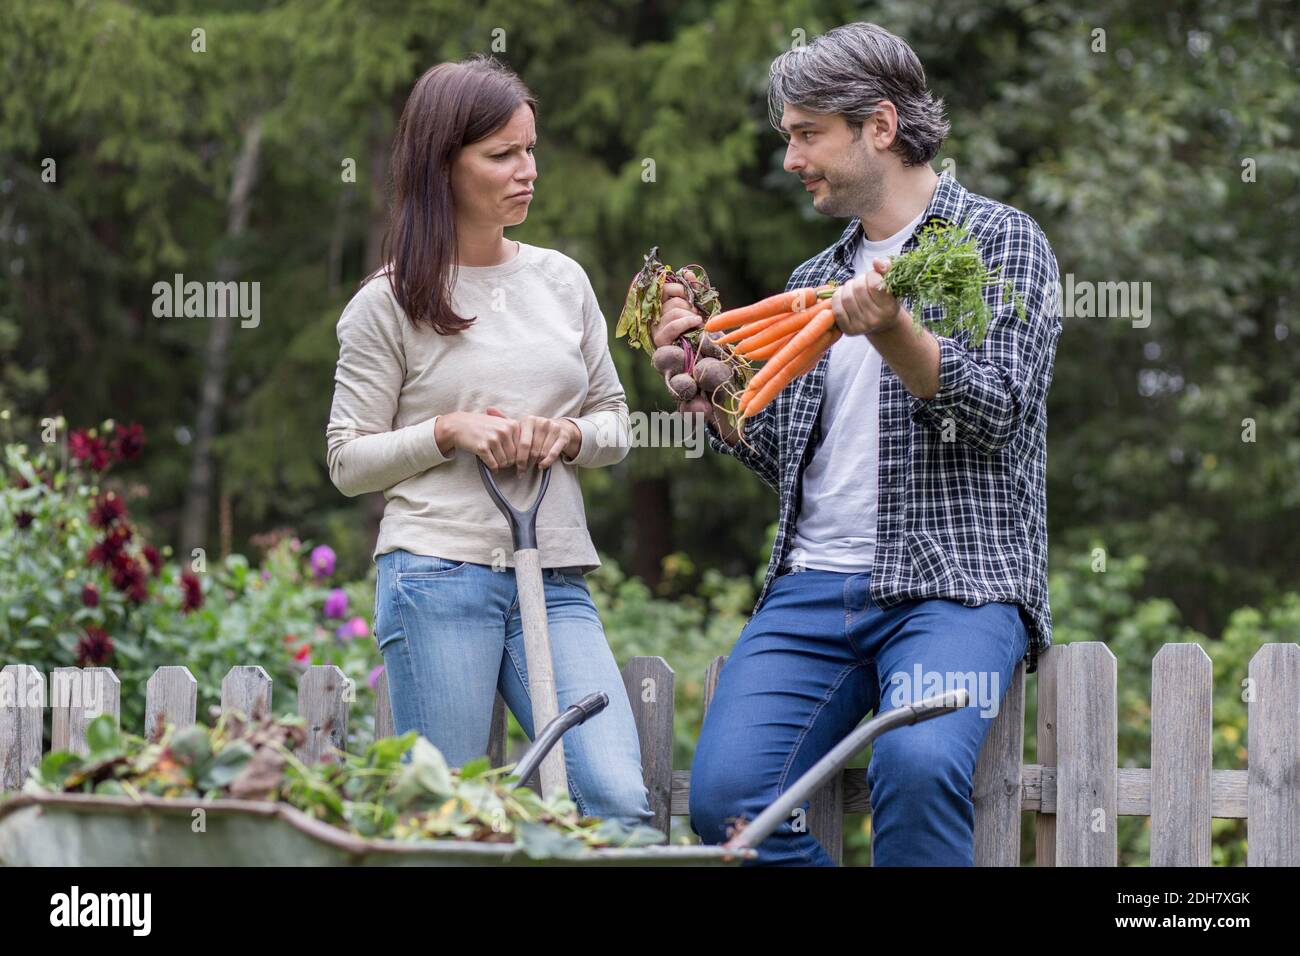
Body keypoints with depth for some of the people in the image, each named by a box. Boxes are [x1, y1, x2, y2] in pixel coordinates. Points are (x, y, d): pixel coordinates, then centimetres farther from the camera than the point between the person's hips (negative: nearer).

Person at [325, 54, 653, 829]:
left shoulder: (562, 281, 13)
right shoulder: (392, 301, 2)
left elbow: (617, 426, 19)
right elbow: (348, 461, 4)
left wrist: (569, 436, -3)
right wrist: (449, 432, -11)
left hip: (556, 582, 3)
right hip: (439, 577, -3)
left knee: (622, 802, -12)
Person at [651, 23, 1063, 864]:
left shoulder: (1002, 240, 6)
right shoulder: (815, 281, 23)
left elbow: (1000, 411, -8)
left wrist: (892, 334, -22)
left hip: (954, 582, -5)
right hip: (813, 586, 5)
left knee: (917, 763, -34)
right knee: (727, 792, -20)